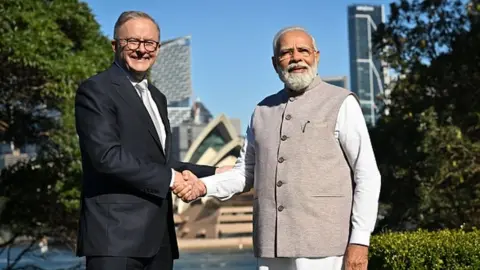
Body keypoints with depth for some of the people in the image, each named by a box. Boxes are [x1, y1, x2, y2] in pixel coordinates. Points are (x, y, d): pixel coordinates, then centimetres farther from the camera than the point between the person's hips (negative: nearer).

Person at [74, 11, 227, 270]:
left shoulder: (157, 97, 21)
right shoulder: (96, 90, -5)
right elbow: (107, 155, -17)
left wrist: (213, 174, 19)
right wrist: (169, 177, -11)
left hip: (158, 238, 8)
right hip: (115, 237, -8)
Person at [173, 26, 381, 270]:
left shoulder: (341, 103, 0)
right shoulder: (263, 110, 14)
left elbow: (367, 176, -3)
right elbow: (245, 172, 15)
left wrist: (359, 240, -10)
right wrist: (203, 186, -3)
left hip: (321, 242, -4)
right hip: (271, 244, 5)